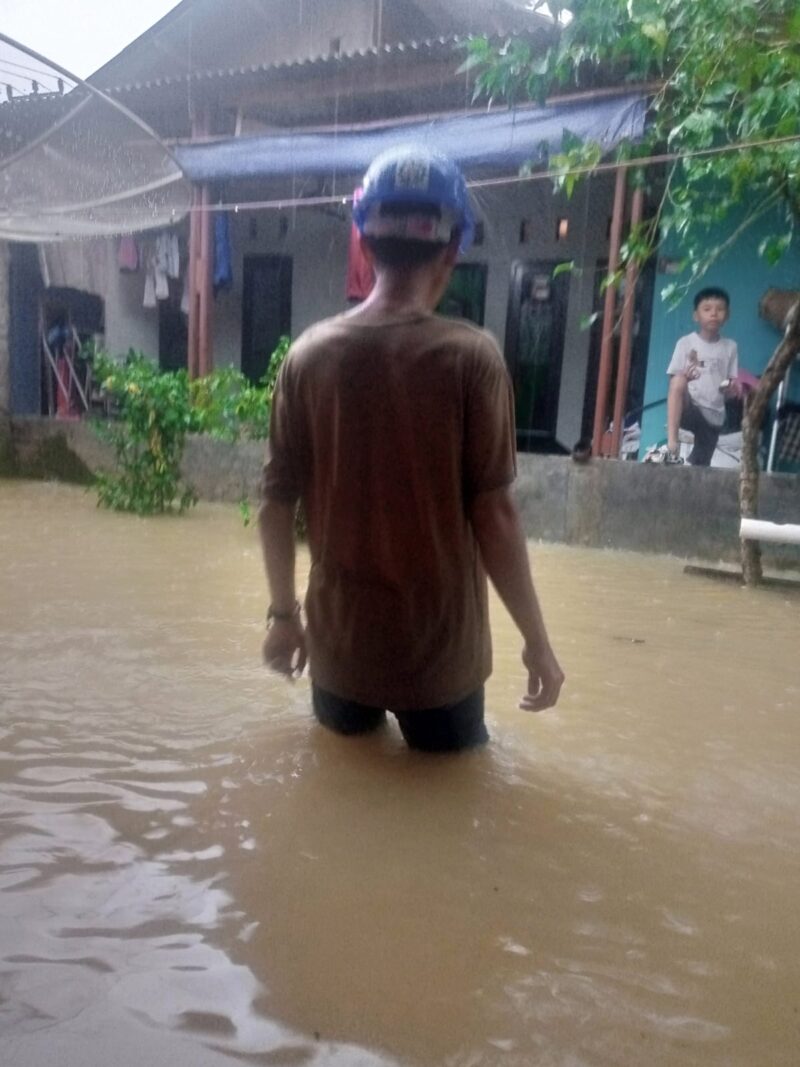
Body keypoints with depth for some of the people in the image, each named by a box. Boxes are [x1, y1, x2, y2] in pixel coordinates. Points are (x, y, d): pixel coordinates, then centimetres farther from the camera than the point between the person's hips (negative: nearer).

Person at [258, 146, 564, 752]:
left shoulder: (309, 354, -4)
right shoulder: (470, 356, -13)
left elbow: (276, 506, -2)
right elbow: (493, 514, -15)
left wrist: (284, 615, 12)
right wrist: (537, 641, -4)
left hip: (339, 640, 3)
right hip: (441, 647, -2)